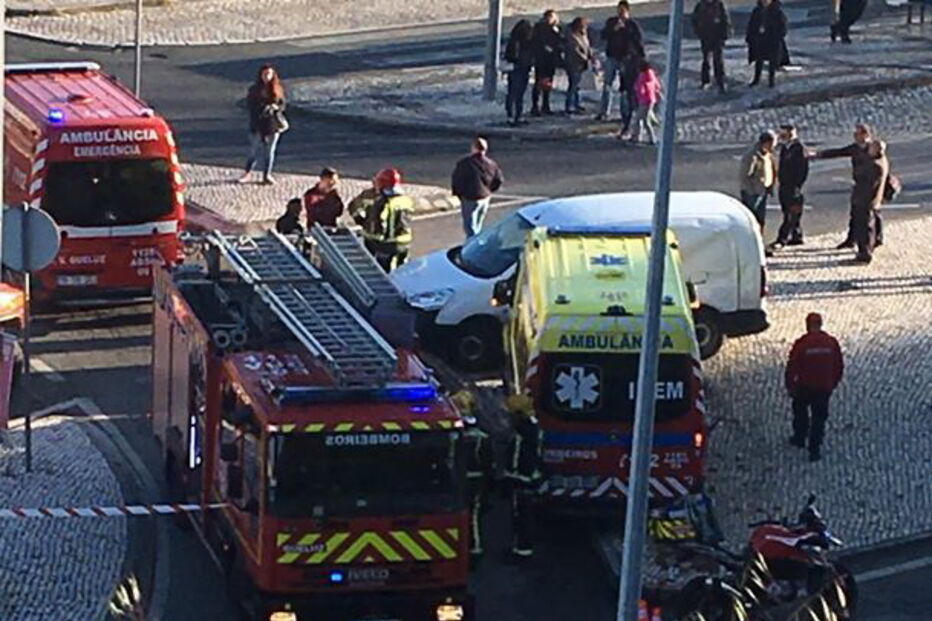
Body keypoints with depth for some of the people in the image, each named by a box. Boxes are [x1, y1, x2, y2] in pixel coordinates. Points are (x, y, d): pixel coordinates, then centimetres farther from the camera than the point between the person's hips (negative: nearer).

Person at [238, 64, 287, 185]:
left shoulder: (277, 89, 4)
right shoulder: (255, 89, -1)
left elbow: (282, 105, 6)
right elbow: (249, 105, -5)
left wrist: (276, 107, -16)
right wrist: (263, 108, -19)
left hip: (273, 124, 2)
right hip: (257, 124, -2)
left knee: (270, 150, 6)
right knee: (254, 150, 1)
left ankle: (267, 175, 16)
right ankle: (248, 172, 18)